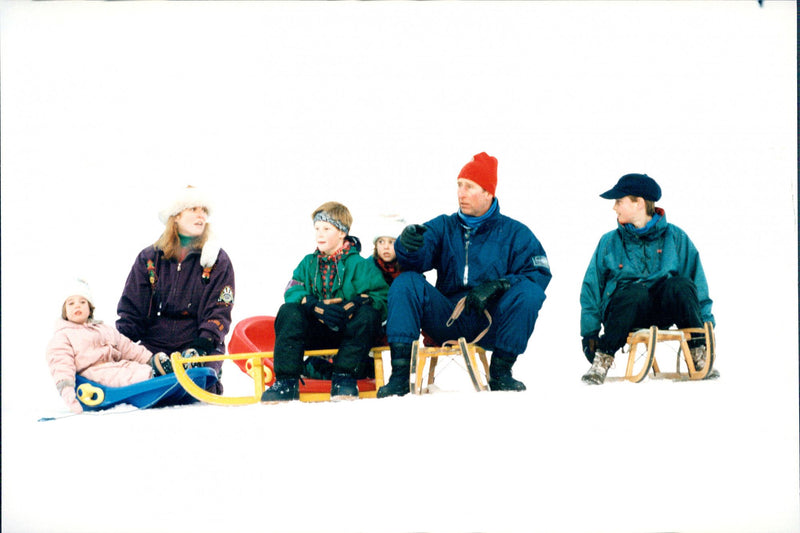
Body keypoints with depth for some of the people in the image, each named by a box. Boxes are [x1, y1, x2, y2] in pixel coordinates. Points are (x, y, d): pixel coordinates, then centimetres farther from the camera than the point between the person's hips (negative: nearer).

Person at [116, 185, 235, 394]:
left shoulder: (218, 261, 4)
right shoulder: (149, 259, 8)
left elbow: (219, 312, -2)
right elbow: (130, 309, 8)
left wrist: (202, 346, -19)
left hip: (196, 343, -1)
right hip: (153, 345, 1)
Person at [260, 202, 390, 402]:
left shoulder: (359, 265, 3)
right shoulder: (308, 264, 15)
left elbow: (381, 297, -9)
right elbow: (293, 292, 0)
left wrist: (349, 306, -28)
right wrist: (319, 308, -21)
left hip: (348, 332, -3)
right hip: (316, 336, 3)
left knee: (368, 314, -31)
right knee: (288, 312, -23)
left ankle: (344, 378, -28)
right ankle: (286, 382, -30)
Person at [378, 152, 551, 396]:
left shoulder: (515, 233, 6)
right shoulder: (443, 227, 12)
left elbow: (539, 273, -8)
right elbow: (416, 260, -6)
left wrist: (495, 286, -23)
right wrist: (409, 245, -32)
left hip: (491, 323, -2)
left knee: (529, 292, -27)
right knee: (406, 282, -19)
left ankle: (500, 372, -16)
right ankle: (399, 374, -27)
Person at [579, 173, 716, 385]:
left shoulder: (676, 238, 9)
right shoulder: (609, 242, 11)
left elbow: (698, 283, 11)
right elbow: (591, 288, 11)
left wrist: (706, 322, 3)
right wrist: (589, 332, 3)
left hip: (662, 310, 1)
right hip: (623, 308, 0)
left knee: (681, 285, -32)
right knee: (636, 293, -37)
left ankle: (698, 352, -17)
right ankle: (604, 356, -24)